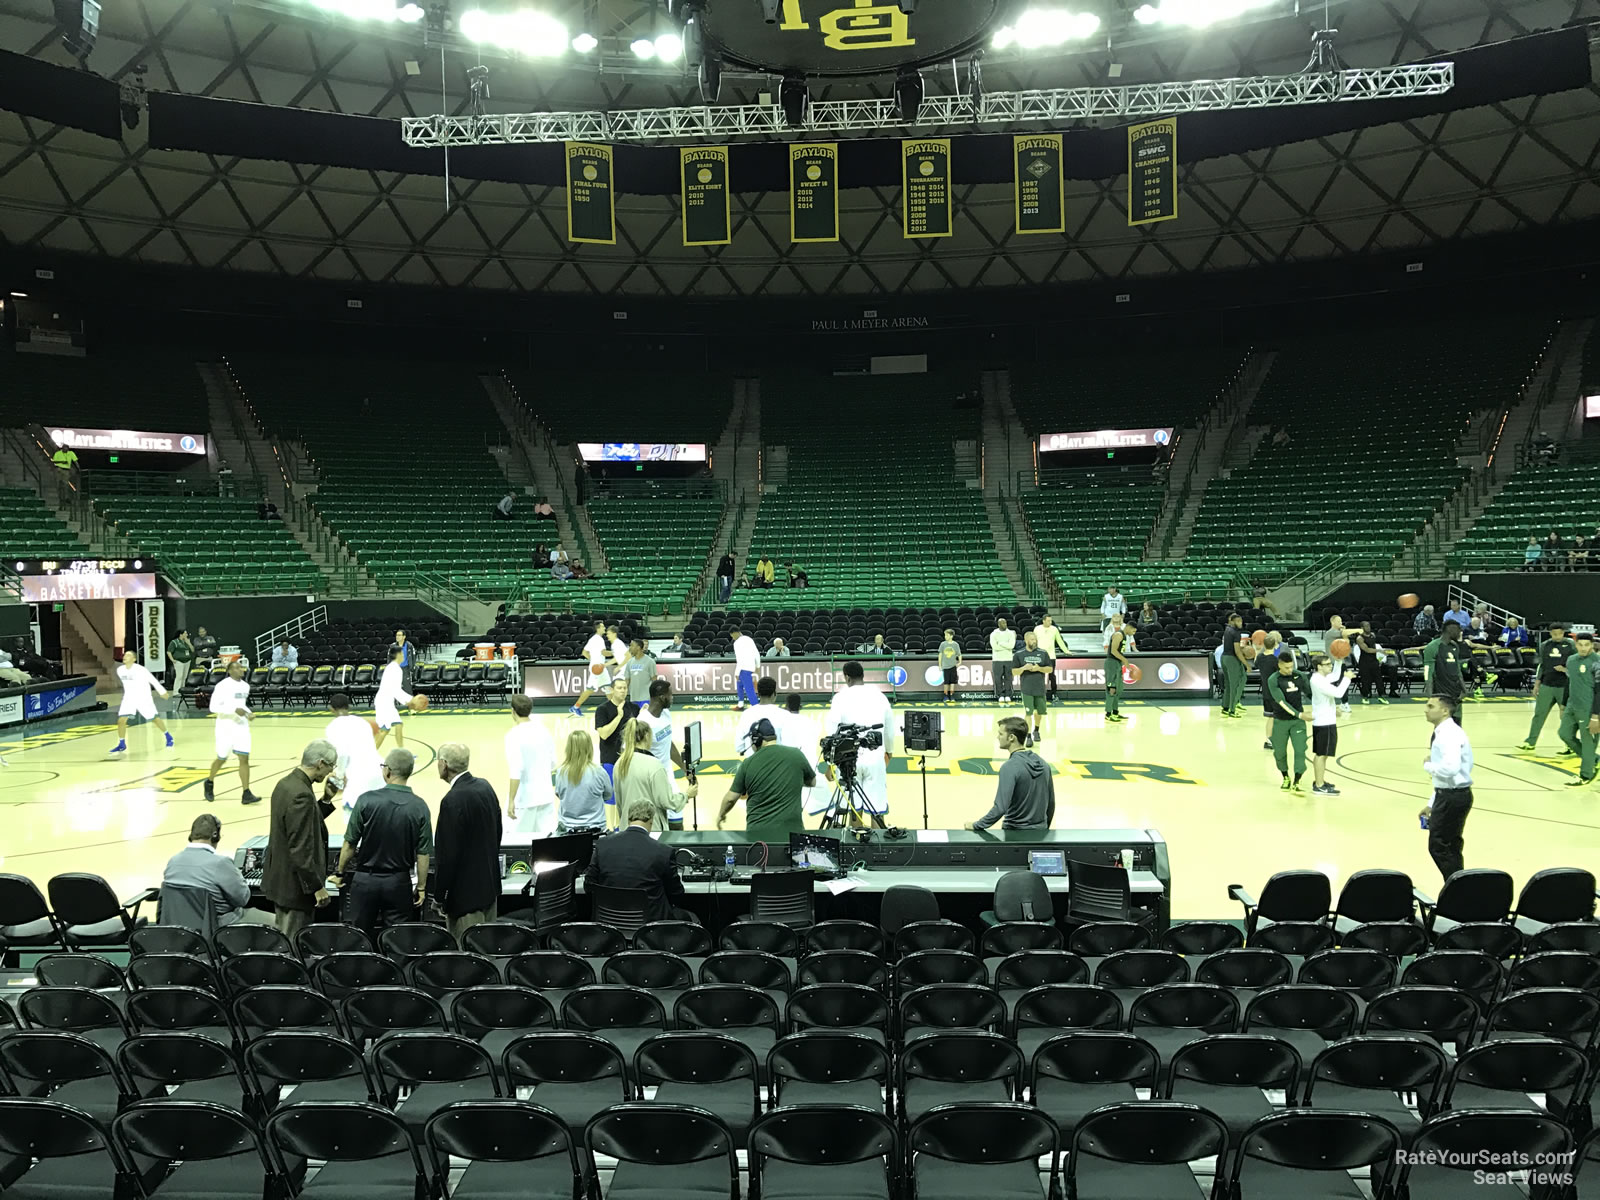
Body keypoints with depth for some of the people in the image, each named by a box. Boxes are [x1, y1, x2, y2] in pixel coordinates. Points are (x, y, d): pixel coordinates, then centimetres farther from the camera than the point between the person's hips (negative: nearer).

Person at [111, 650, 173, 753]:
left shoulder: (140, 670, -21)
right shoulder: (120, 670, -4)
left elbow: (153, 680, -11)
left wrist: (162, 692, -4)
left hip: (144, 698, -4)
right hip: (129, 698, 4)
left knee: (154, 719, 4)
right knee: (121, 720, -9)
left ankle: (168, 737, 25)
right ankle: (122, 744, 5)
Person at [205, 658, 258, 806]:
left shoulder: (246, 686, 8)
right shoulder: (222, 686, -13)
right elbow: (213, 707, -17)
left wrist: (249, 713, 3)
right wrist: (234, 710, -26)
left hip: (242, 726, 5)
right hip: (225, 727, -5)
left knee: (244, 759, -4)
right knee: (221, 759, 8)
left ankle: (246, 794, -4)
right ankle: (210, 782, 37)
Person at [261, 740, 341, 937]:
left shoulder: (286, 783, 5)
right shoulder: (301, 795, -26)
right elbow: (301, 849, -26)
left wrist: (326, 800, 7)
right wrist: (317, 887, -20)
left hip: (279, 879, 10)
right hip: (295, 884, -10)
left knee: (283, 940, 20)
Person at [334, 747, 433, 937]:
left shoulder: (367, 801, -11)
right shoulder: (419, 807, -8)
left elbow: (350, 844, -5)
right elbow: (423, 853, -5)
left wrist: (340, 872, 10)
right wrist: (421, 887, 6)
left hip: (365, 879, -1)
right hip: (399, 883, 1)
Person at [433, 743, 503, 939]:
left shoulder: (453, 801, -21)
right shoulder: (485, 787, 5)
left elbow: (447, 854, -19)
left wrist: (439, 896, -10)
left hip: (467, 893, -9)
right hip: (490, 885, 9)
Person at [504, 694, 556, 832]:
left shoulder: (513, 736, -14)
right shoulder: (544, 731, 5)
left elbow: (515, 771, -20)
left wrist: (511, 801, -18)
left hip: (523, 799, -6)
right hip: (546, 796, 6)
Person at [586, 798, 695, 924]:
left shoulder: (602, 845, -6)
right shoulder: (664, 852, -14)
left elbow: (588, 885, 3)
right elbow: (676, 893, -2)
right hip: (651, 918, -4)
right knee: (692, 919, 24)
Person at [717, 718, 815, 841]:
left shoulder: (748, 763, -4)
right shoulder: (796, 755, -1)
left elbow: (731, 798, 3)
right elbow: (812, 782, 15)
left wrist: (721, 814, 22)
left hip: (758, 832, 0)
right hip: (791, 831, 1)